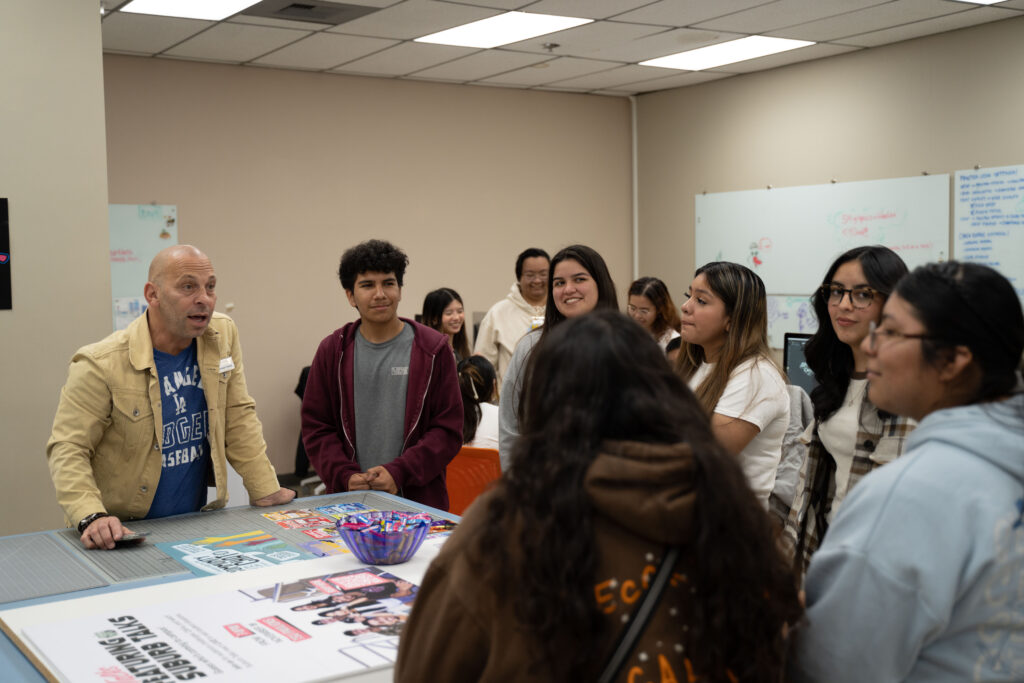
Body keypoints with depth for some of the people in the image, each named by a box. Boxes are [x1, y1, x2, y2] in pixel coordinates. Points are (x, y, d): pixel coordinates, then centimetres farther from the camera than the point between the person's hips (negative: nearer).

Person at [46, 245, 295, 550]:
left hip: (195, 523, 3)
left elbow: (239, 418, 7)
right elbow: (67, 449, -12)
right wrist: (92, 517, -27)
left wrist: (266, 492, 1)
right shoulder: (101, 365, -13)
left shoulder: (223, 335, 2)